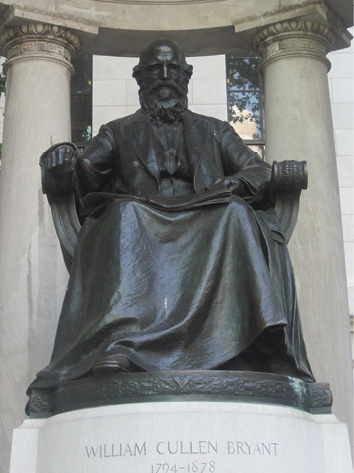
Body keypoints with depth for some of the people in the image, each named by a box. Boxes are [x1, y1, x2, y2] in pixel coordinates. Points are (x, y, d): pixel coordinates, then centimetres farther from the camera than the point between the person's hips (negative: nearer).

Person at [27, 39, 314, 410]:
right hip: (138, 226, -1)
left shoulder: (213, 131, 31)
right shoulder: (119, 132, 29)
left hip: (206, 227, 1)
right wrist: (60, 168, -14)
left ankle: (251, 342, -47)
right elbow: (85, 168, 11)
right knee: (126, 213, -36)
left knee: (235, 213, -33)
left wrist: (233, 184, -7)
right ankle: (119, 342, -53)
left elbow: (259, 171, 17)